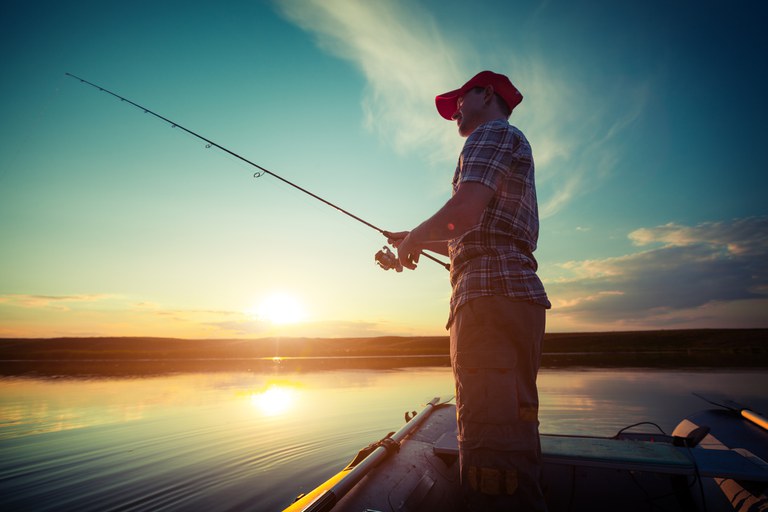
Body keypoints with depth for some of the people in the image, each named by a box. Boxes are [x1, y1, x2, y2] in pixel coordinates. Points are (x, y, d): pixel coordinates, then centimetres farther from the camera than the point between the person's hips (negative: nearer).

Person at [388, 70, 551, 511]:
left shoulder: (492, 133, 4)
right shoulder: (513, 147, 34)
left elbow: (464, 211, -15)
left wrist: (416, 235, 2)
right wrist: (422, 242, 31)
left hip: (493, 292, -11)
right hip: (511, 293, 11)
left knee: (494, 449, -15)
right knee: (512, 438, 13)